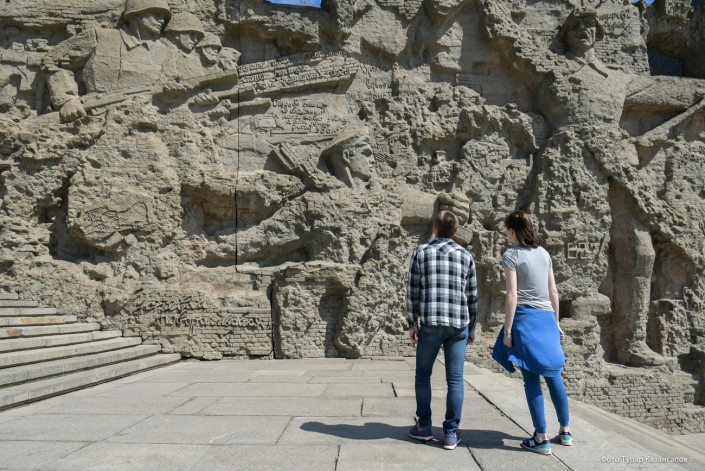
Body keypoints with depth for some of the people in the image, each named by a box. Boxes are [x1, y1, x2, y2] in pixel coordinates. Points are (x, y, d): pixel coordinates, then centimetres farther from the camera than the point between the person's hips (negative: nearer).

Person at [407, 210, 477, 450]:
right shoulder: (465, 255, 8)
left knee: (423, 374, 14)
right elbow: (472, 295, 9)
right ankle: (450, 433, 7)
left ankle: (424, 426, 19)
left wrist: (412, 324, 5)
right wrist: (471, 327, 17)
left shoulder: (421, 251, 3)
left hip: (430, 323, -1)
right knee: (455, 379, 5)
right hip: (458, 324, 1)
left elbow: (413, 291, -1)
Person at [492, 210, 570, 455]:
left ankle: (541, 439, 3)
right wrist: (556, 322, 21)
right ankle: (565, 431, 26)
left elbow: (512, 296, -13)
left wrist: (507, 331, -10)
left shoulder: (511, 255, -6)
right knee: (553, 375, 15)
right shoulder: (543, 253, 11)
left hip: (525, 318, -6)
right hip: (547, 316, 6)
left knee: (531, 379, -1)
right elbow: (553, 292, 13)